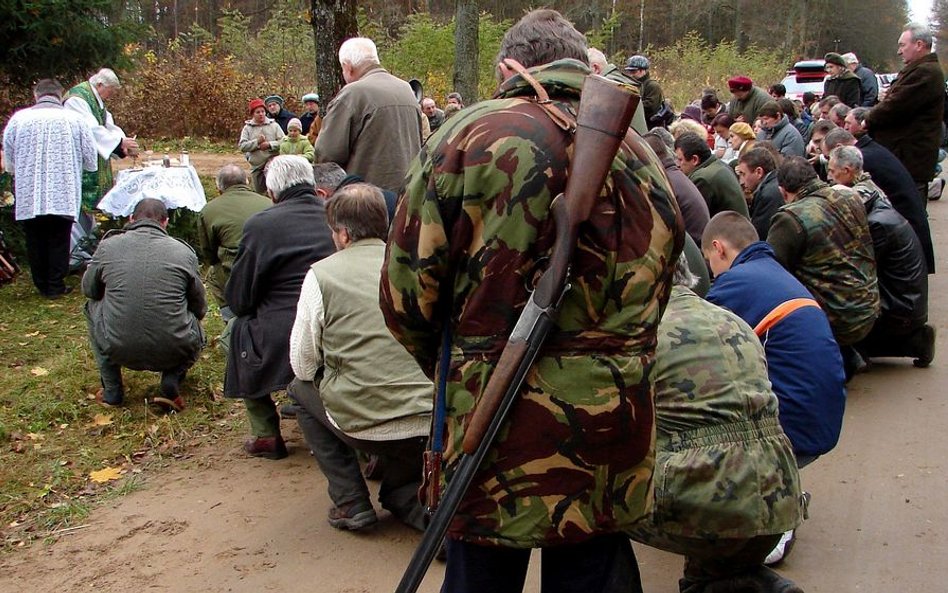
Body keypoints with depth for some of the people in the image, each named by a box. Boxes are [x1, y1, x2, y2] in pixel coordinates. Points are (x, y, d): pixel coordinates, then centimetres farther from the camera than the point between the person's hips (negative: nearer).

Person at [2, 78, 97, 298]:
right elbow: (91, 161, 1)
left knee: (36, 241, 14)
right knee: (59, 240, 9)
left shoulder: (18, 119, -2)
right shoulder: (74, 119, -5)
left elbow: (8, 162, 8)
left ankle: (42, 285, 24)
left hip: (29, 196, 1)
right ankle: (55, 286, 14)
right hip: (63, 196, -1)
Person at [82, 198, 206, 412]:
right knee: (195, 327, 32)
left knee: (93, 306, 29)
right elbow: (200, 308, 8)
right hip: (173, 352, 0)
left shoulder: (108, 245, 1)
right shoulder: (184, 252, -1)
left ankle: (111, 390, 26)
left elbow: (88, 289, 18)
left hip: (118, 350, 1)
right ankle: (172, 379, 6)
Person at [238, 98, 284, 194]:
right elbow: (242, 146, -7)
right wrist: (257, 142, -17)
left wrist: (269, 145, -19)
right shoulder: (247, 128, 3)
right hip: (256, 165, 3)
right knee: (259, 191, 13)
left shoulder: (274, 125, 1)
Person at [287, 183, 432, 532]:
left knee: (301, 389, 27)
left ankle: (350, 503, 19)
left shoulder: (322, 274, -1)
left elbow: (302, 366, 6)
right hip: (434, 427, 5)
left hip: (364, 425, -5)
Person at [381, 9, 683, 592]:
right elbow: (651, 297, 12)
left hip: (494, 419, -3)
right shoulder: (643, 157, 7)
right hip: (612, 434, 4)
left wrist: (452, 365, 12)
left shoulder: (471, 135, -7)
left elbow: (406, 284, -5)